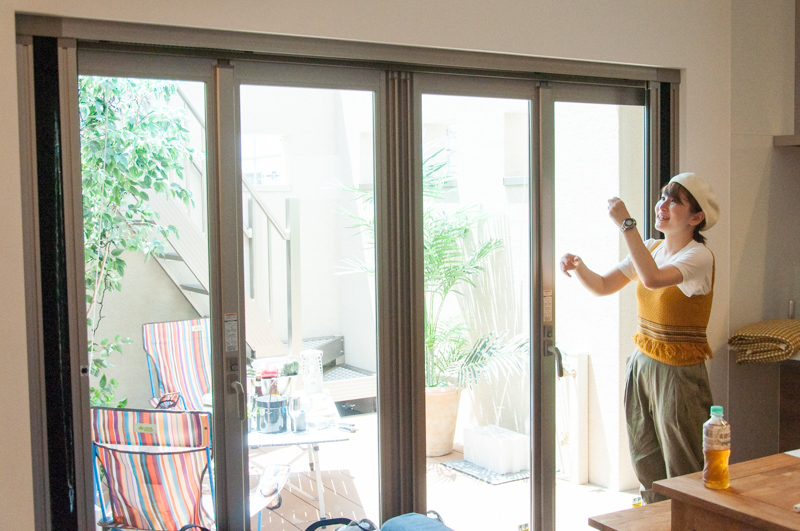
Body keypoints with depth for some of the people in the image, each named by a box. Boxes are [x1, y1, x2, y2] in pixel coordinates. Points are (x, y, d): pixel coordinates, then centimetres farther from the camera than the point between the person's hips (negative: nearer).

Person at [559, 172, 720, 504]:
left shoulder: (698, 256, -15)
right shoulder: (651, 249, 9)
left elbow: (653, 278, -34)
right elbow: (603, 286, 9)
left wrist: (626, 223, -29)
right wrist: (578, 266, -11)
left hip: (678, 372, -7)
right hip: (641, 363, 7)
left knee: (682, 470, 3)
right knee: (646, 464, 16)